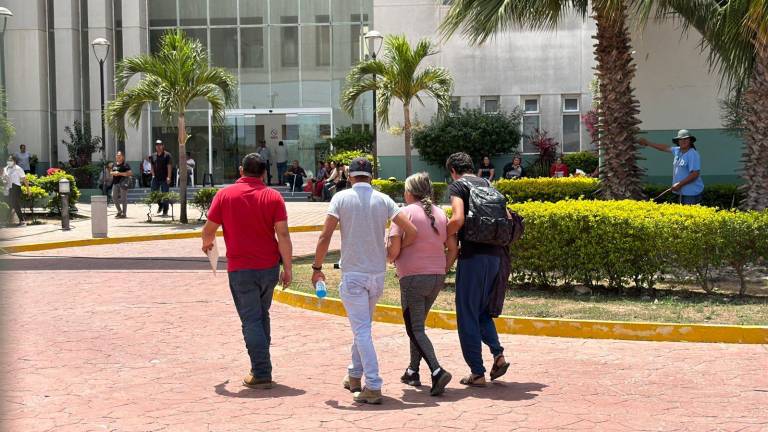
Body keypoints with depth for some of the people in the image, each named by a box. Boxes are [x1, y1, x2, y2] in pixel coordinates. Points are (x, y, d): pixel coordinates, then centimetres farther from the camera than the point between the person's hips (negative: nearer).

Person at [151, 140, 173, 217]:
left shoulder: (167, 155, -4)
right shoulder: (153, 156, 12)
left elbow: (169, 166, -10)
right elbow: (152, 166, 18)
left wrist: (168, 177, -17)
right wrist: (153, 175, 5)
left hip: (164, 178, -5)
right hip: (156, 178, 5)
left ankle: (165, 212, 6)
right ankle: (161, 205, 27)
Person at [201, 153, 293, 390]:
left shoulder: (225, 195, -2)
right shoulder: (273, 196, -1)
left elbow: (208, 230, 2)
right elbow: (283, 235, -7)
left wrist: (207, 244, 24)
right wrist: (287, 268, -2)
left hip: (240, 269, -2)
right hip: (269, 266, 3)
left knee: (251, 321, 1)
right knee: (262, 316, 19)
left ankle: (261, 374, -3)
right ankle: (261, 368, 26)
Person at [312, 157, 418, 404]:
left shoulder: (341, 198, -5)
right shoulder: (383, 200, 2)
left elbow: (325, 237, -11)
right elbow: (412, 232, -4)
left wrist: (317, 268, 1)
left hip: (352, 274, -4)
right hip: (378, 273, 4)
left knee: (361, 330, -4)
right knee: (363, 326, 21)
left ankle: (373, 387, -10)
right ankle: (355, 375, 31)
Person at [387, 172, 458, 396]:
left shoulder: (405, 213, -9)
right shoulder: (440, 214, 10)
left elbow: (394, 248, -14)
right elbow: (453, 247, 9)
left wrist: (390, 258, 7)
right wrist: (443, 270, 16)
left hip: (413, 278, -7)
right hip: (436, 279, 7)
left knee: (415, 329, -4)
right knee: (418, 324, 21)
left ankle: (437, 371, -22)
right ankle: (412, 372, 25)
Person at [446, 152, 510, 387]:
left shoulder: (457, 186, -3)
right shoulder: (488, 184, 18)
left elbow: (458, 219, -18)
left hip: (473, 255, -7)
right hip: (495, 254, 7)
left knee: (467, 315, 3)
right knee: (481, 309, 21)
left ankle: (477, 373, 4)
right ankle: (498, 353, 2)